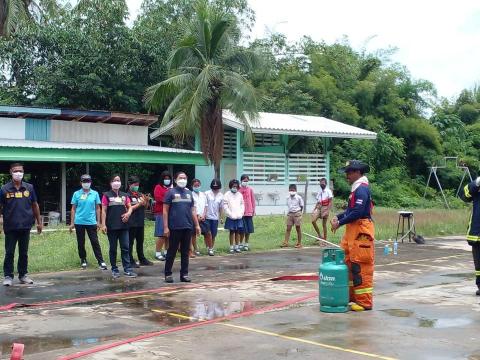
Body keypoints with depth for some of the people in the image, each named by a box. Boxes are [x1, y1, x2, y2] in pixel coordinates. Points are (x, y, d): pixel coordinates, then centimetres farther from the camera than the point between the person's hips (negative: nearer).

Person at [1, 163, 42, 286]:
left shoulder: (29, 188, 3)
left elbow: (35, 205, 10)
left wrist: (39, 222, 10)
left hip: (25, 226, 2)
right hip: (10, 227, -2)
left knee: (24, 253, 11)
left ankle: (23, 275, 21)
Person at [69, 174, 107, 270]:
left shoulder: (95, 194, 4)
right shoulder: (76, 194, 2)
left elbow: (97, 208, 7)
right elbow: (73, 209, 4)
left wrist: (98, 222, 3)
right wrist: (72, 223, 1)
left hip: (91, 222, -1)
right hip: (79, 222, 1)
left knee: (95, 242, -2)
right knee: (80, 243, 9)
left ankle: (101, 261, -1)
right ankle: (83, 260, 22)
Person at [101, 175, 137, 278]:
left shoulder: (124, 195, 13)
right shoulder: (107, 195, 1)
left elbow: (130, 207, 15)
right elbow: (104, 211, -3)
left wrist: (128, 213, -8)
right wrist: (103, 224, -11)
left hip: (123, 226, 3)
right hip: (111, 226, -3)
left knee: (125, 248, 2)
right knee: (113, 249, 4)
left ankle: (127, 269, 4)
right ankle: (114, 270, 12)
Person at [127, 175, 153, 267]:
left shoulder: (140, 194, 12)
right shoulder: (127, 195, -7)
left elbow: (145, 207, 19)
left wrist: (147, 201, -2)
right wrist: (139, 204, -19)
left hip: (141, 222, 7)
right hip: (132, 223, -7)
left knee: (140, 241, 14)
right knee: (130, 242, 0)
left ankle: (142, 259, 23)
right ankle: (131, 261, 4)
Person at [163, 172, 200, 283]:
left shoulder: (189, 193, 14)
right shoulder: (171, 192, -1)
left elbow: (193, 210, 17)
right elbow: (165, 211, -4)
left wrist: (197, 225, 10)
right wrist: (165, 227, -10)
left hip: (188, 227, 5)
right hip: (174, 228, -4)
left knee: (185, 252, 8)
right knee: (172, 251, 2)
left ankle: (184, 274, 15)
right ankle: (168, 274, 12)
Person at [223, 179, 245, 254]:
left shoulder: (240, 195, 11)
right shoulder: (227, 194, -1)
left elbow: (242, 205, 12)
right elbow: (225, 206, -6)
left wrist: (241, 213, -1)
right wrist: (231, 214, -11)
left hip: (239, 217, 4)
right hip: (231, 217, -3)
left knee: (238, 232, 5)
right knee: (232, 232, -1)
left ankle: (236, 246, 13)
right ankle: (231, 247, 4)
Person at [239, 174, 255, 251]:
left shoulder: (250, 189, 5)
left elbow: (253, 200, 10)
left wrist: (253, 210, 6)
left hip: (249, 212, 3)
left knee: (248, 230, 7)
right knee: (242, 230, -1)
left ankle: (246, 244, 19)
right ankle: (241, 244, 12)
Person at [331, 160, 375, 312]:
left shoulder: (362, 189, -15)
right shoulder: (357, 188, 17)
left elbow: (357, 212, -22)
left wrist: (340, 223, -16)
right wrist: (338, 217, 7)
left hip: (361, 231, -11)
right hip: (353, 231, 11)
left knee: (361, 268, -6)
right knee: (348, 263, 15)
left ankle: (365, 302, 0)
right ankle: (352, 295, 25)